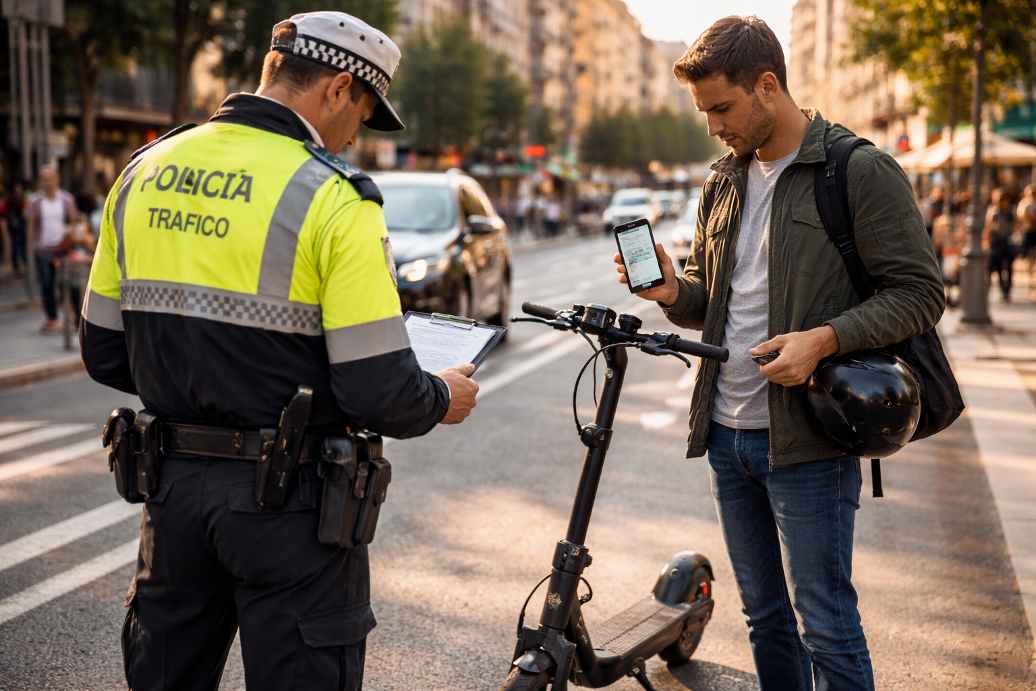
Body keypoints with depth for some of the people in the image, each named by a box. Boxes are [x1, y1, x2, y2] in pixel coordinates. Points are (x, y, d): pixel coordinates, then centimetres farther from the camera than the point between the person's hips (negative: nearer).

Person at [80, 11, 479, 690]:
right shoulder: (333, 199, -16)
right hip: (288, 497, -6)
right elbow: (379, 393, -18)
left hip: (173, 481, 6)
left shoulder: (144, 171, 3)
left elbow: (105, 354, 8)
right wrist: (444, 400, 2)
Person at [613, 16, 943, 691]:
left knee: (826, 627, 0)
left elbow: (919, 293, -10)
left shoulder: (862, 171, -8)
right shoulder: (725, 181, 13)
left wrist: (824, 338, -24)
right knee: (765, 617, 17)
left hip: (807, 440, -7)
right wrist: (674, 292, -3)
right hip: (728, 433, 7)